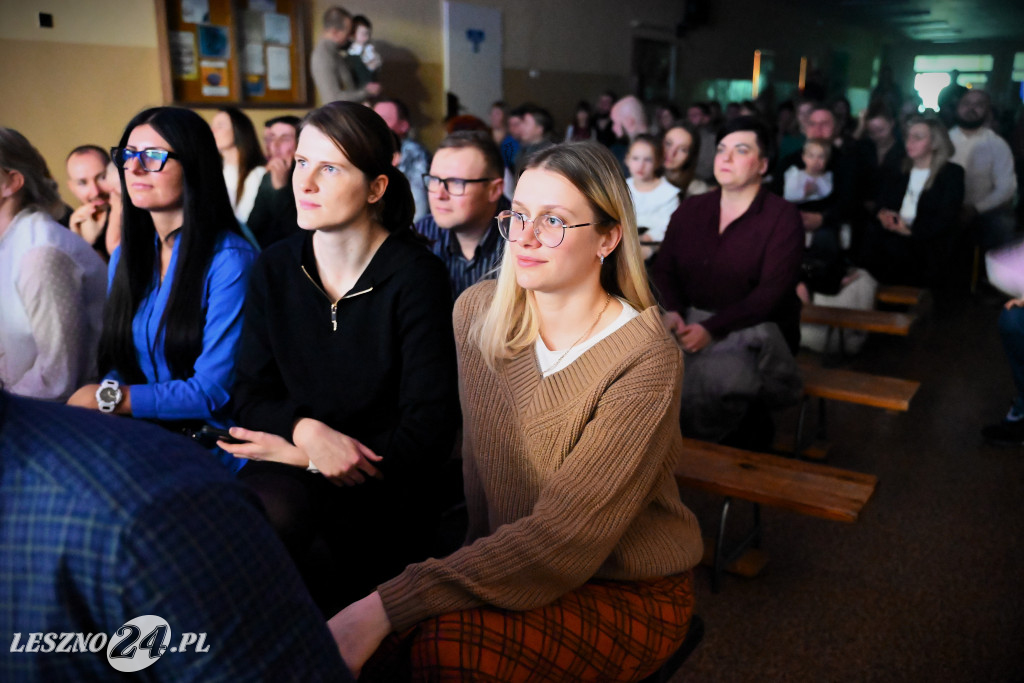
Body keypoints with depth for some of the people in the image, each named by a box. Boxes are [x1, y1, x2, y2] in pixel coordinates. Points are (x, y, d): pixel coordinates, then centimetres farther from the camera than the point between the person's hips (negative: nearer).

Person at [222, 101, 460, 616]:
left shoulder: (415, 276, -10)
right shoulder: (275, 269, 4)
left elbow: (428, 433, -12)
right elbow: (251, 395, 5)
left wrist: (303, 457, -14)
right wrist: (305, 430, -18)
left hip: (383, 496, -3)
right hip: (292, 475, 3)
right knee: (272, 506, -31)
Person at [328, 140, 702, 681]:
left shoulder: (645, 361, -22)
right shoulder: (477, 312, -4)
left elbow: (563, 539, -27)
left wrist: (387, 606, -32)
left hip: (629, 594, -4)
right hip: (508, 568, 4)